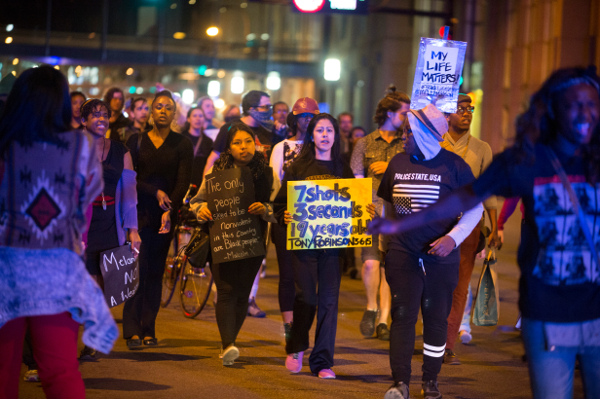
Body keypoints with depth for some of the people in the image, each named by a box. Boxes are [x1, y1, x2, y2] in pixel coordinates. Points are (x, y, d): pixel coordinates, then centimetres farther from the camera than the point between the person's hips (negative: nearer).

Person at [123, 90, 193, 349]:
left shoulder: (182, 145, 6)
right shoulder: (136, 141, 8)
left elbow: (183, 182, -3)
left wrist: (169, 211, -17)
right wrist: (156, 192, -14)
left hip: (165, 214, 1)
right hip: (138, 211, 0)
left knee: (156, 272, 2)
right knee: (137, 269, -9)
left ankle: (148, 330, 7)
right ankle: (132, 330, -9)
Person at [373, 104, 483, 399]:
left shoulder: (453, 165, -6)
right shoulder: (398, 162, 6)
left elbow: (475, 208, -3)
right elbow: (387, 204, 20)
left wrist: (453, 238, -16)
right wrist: (387, 242, 17)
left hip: (440, 256, -2)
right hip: (402, 253, 2)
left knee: (436, 319, 7)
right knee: (403, 316, -4)